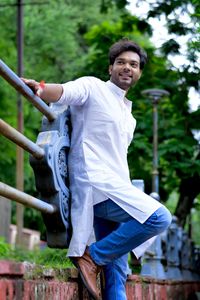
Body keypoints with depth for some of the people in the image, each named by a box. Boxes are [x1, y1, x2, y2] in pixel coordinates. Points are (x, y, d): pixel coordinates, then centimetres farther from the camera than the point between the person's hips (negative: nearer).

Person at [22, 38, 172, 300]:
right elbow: (63, 92, -19)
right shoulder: (93, 88, 2)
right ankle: (93, 256, -14)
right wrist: (39, 90, -41)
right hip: (94, 183, -8)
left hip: (115, 189, 8)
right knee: (159, 217, -25)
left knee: (117, 273, 3)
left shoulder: (129, 117, 25)